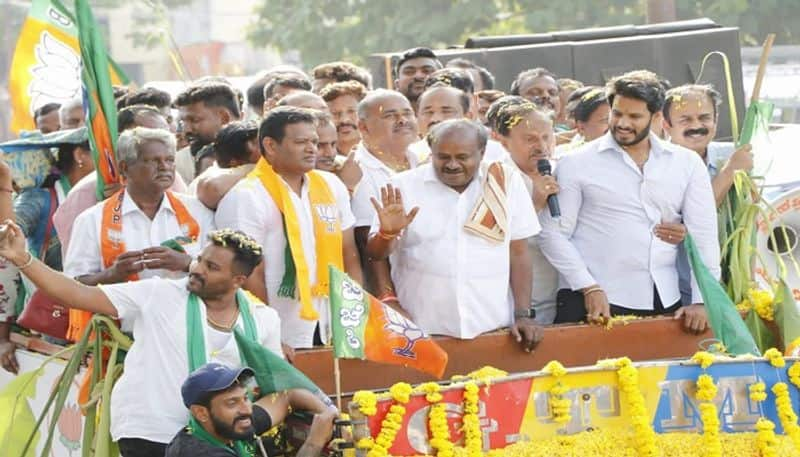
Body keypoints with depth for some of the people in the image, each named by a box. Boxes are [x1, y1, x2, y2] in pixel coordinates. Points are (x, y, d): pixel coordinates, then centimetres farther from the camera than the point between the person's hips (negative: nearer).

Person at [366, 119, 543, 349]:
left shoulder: (507, 182, 3)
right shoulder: (404, 186, 0)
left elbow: (518, 253, 6)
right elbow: (376, 253, 1)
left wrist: (523, 315, 0)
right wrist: (387, 233, -20)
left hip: (492, 330, 1)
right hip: (422, 331, -1)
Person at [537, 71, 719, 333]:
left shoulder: (687, 164, 10)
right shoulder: (577, 164, 3)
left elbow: (705, 238, 8)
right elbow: (554, 234, -1)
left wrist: (701, 301, -2)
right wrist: (590, 289, -10)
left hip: (665, 305, 2)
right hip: (596, 303, -2)